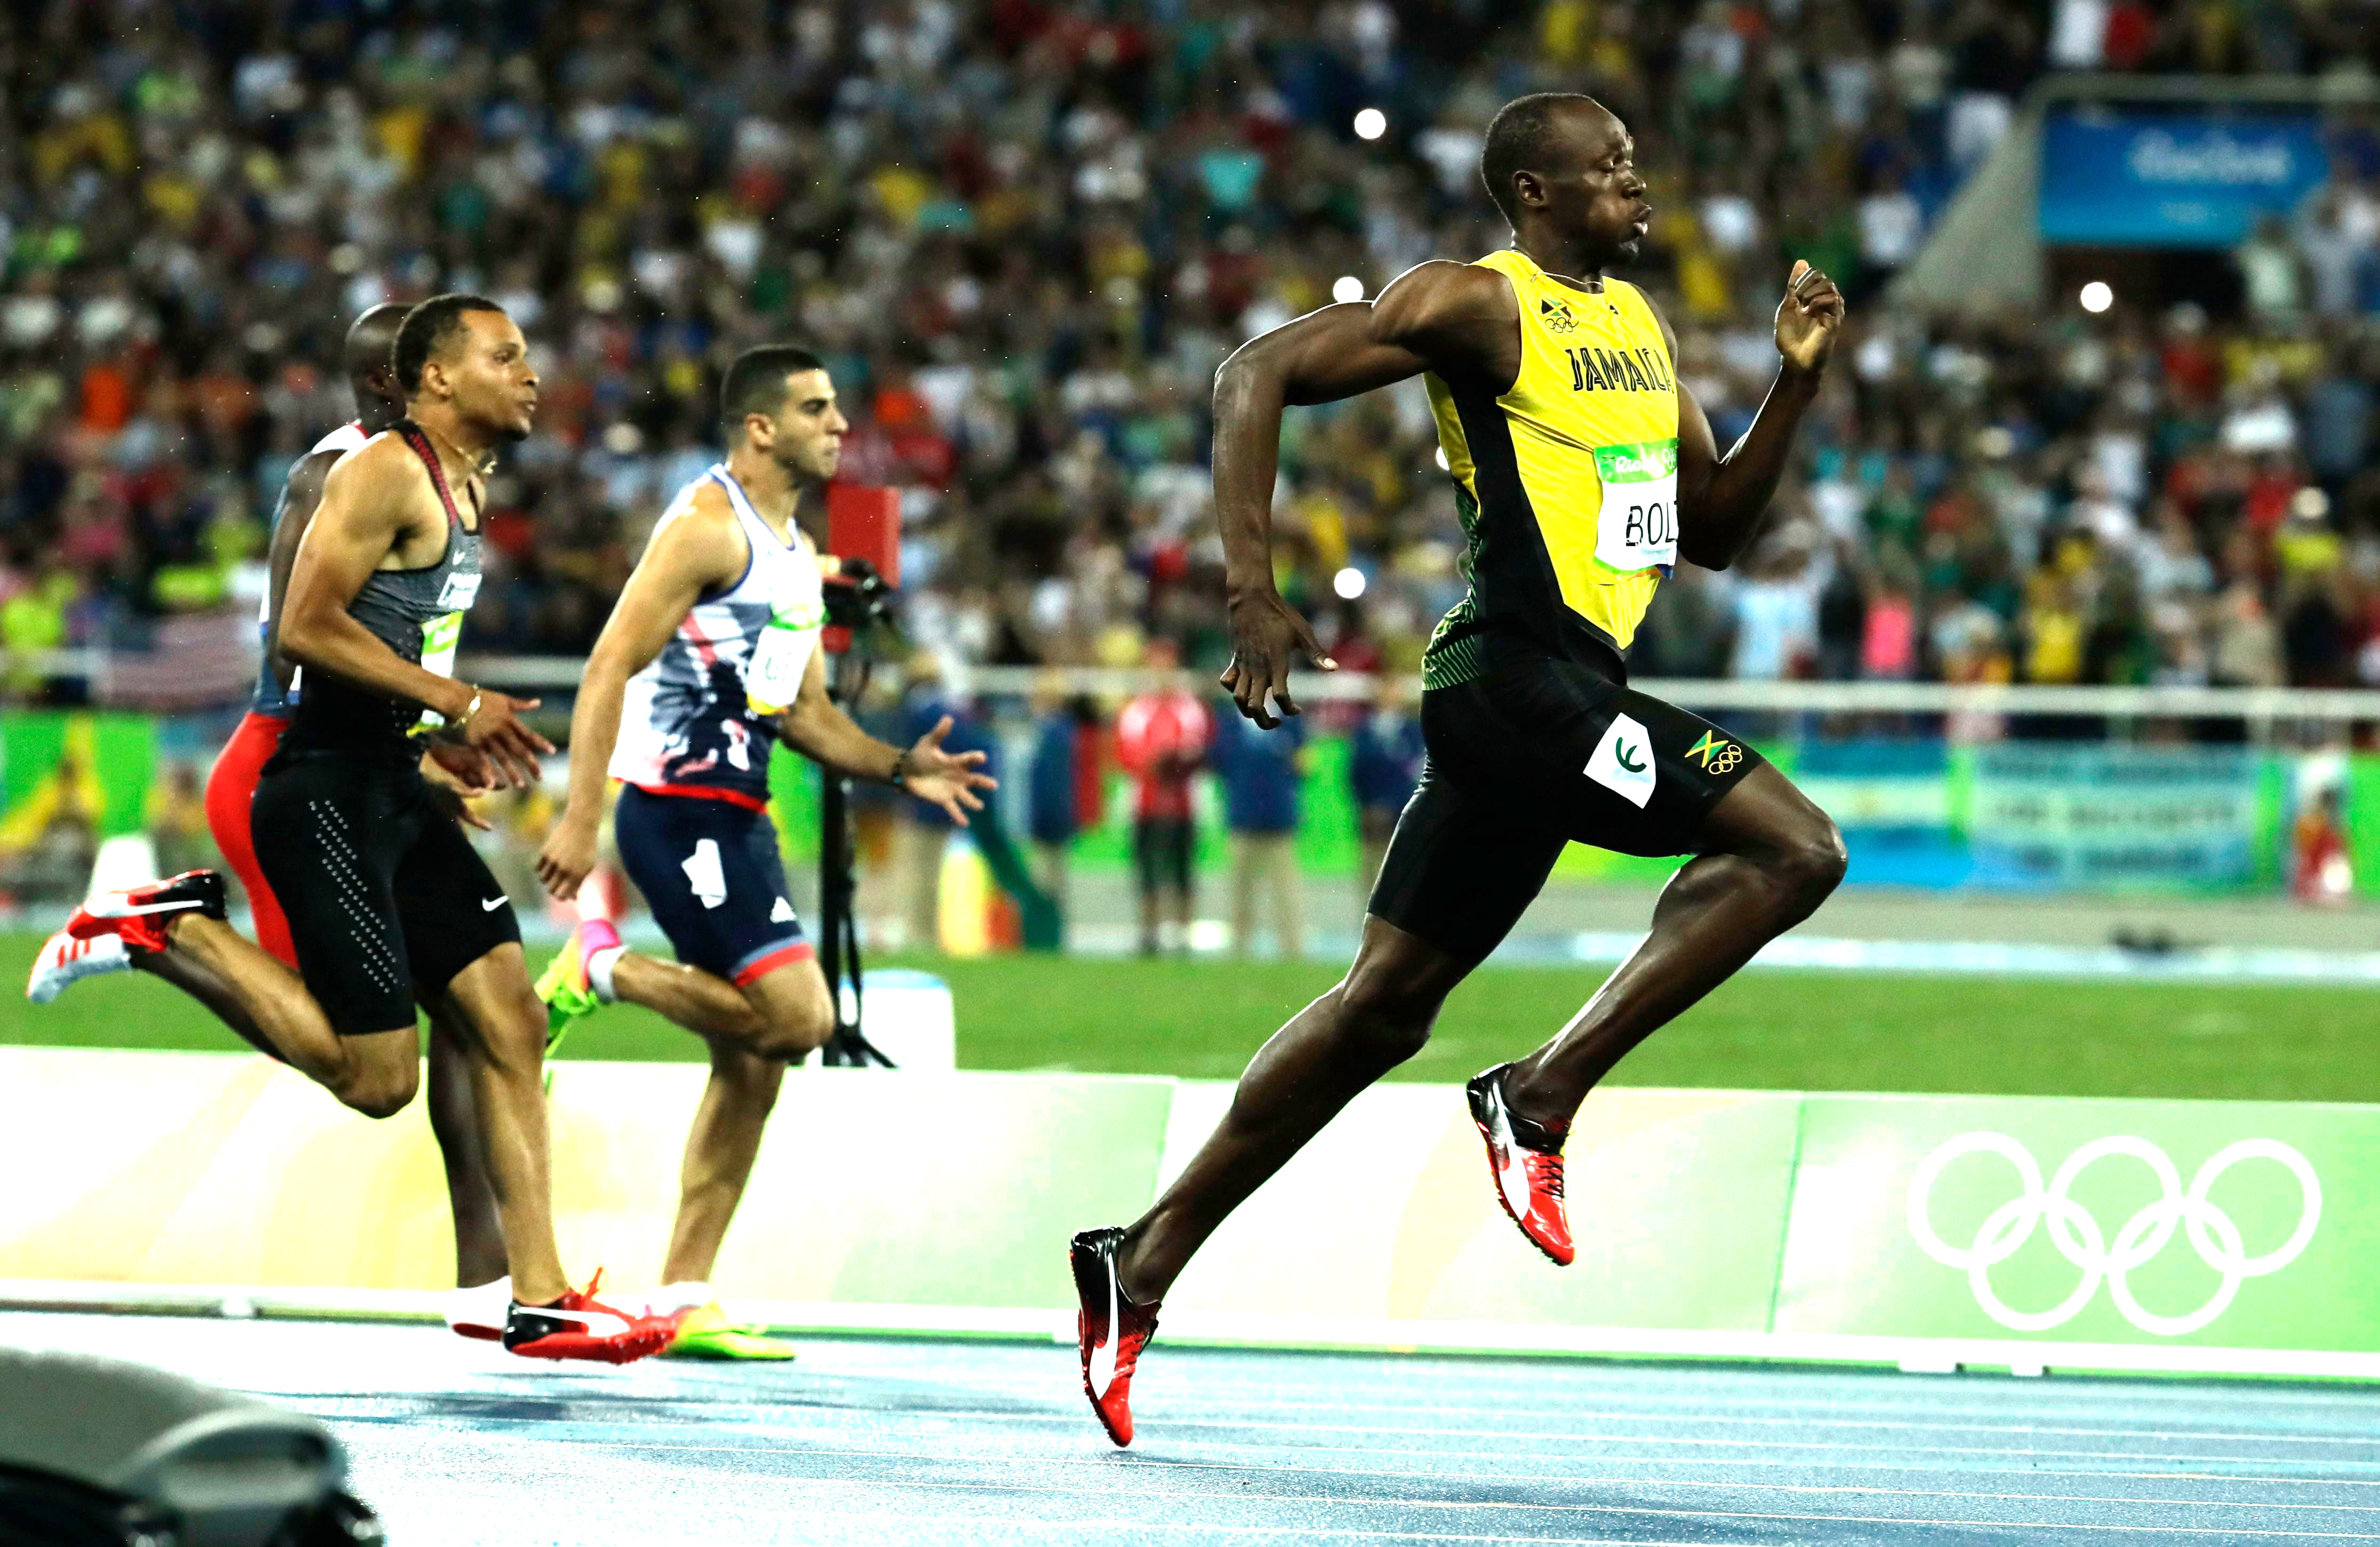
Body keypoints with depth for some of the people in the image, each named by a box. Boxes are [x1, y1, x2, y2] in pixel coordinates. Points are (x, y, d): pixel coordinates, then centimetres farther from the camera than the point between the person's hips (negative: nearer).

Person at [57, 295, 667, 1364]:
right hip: (326, 793, -10)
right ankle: (171, 925, 4)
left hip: (393, 790, 10)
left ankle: (539, 1302, 3)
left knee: (510, 1024, 2)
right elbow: (307, 627, -21)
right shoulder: (387, 472, -13)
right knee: (378, 1079, -8)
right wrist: (454, 702, -19)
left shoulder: (463, 486, 18)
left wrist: (443, 738, 13)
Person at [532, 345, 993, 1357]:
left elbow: (805, 715, 24)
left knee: (752, 1061, 8)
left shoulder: (796, 555, 19)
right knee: (797, 1015, -19)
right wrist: (580, 816, -24)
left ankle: (683, 1302, 11)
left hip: (738, 817, 10)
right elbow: (611, 664, -17)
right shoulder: (710, 525, -11)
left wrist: (901, 769, 7)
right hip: (679, 809, -10)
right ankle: (599, 969, -3)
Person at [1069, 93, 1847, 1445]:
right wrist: (1255, 596, -19)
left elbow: (1715, 532, 23)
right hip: (1521, 674, -9)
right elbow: (1262, 374, -12)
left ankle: (1148, 1261, 12)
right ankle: (1542, 1097, -11)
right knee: (1792, 846, -14)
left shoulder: (1644, 326, 19)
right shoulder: (1479, 305, -7)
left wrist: (1798, 380, 10)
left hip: (1562, 695, 9)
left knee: (1385, 1006, 9)